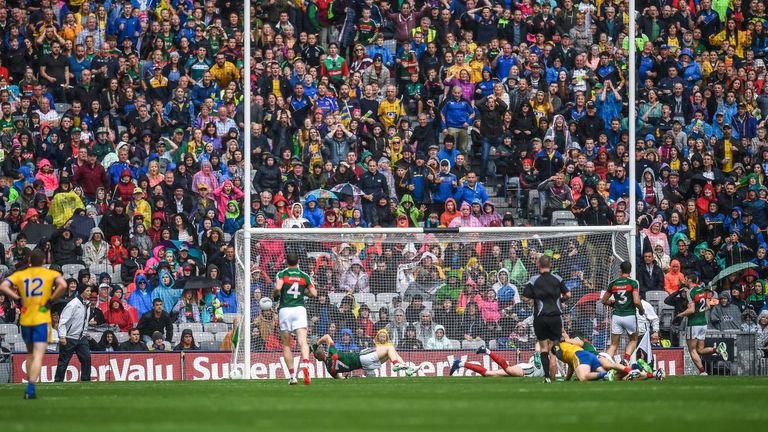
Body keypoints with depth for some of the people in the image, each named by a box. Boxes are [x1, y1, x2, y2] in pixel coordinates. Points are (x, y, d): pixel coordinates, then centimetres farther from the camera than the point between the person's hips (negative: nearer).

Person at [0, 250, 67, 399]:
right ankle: (31, 389, -20)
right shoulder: (51, 274, 1)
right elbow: (63, 285, -18)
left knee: (30, 354, 21)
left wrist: (17, 297, 2)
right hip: (42, 319, -3)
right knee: (38, 356, -7)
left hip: (25, 320, 3)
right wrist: (51, 300, -7)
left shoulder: (20, 274, 7)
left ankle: (29, 386, 20)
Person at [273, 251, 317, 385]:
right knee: (303, 342, -10)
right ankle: (305, 365, -37)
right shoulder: (304, 276, 9)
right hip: (299, 309, 1)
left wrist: (275, 295, 5)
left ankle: (292, 375, 7)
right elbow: (314, 293, 6)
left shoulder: (282, 274, 1)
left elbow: (277, 288, -16)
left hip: (284, 310, -1)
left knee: (286, 345, 10)